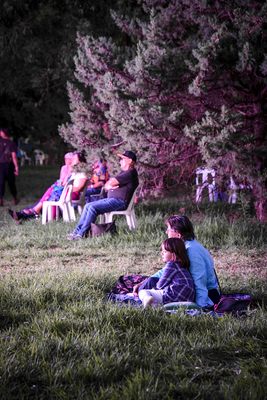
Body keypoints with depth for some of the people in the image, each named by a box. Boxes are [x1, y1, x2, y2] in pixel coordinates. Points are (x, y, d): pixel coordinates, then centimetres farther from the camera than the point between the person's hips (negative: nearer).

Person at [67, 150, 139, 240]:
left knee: (93, 207, -23)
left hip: (119, 201, -11)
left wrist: (109, 184, 8)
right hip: (111, 199, 11)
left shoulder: (130, 173, -10)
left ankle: (81, 234, -21)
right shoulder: (124, 172, 24)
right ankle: (77, 231, -1)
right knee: (88, 206, 2)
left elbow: (111, 183, -16)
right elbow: (106, 185, 20)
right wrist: (108, 186, -4)